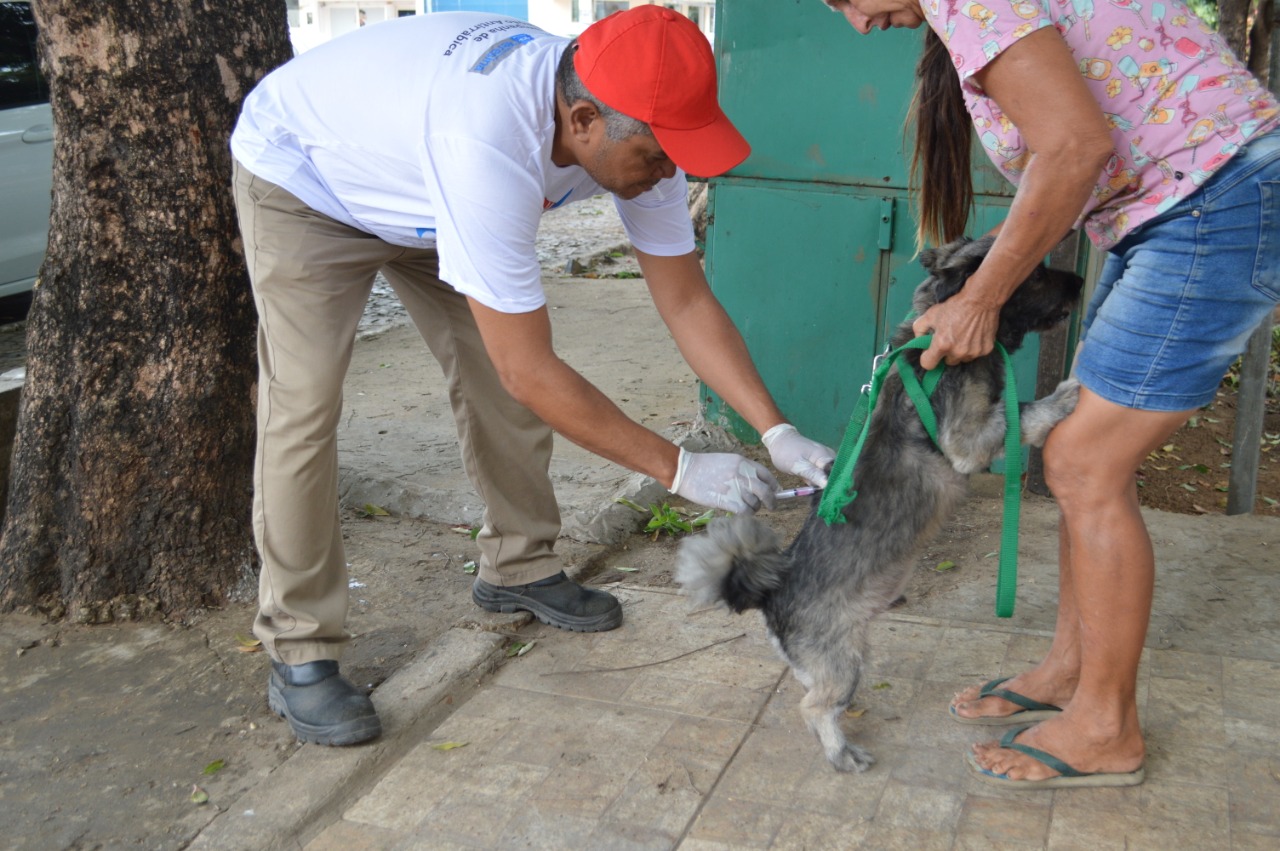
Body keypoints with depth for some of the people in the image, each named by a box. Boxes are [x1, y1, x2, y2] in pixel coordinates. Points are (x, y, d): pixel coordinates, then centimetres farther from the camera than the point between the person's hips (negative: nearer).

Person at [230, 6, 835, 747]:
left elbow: (688, 303, -15)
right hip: (302, 180, -6)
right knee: (305, 407, -16)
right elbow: (532, 372, -40)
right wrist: (679, 469, -34)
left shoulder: (635, 132, -23)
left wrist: (780, 433, -24)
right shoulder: (489, 150, -46)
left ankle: (518, 567, 20)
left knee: (494, 371, 0)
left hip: (417, 199, 7)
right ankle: (300, 654, -3)